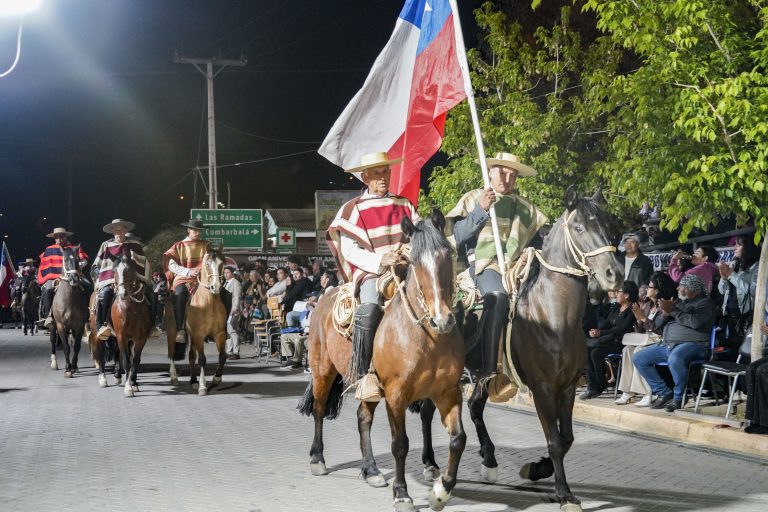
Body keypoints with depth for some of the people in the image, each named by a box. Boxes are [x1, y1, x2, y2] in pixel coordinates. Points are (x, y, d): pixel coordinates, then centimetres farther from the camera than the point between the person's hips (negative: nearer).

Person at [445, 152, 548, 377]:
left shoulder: (525, 207, 25)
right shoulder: (472, 199, 16)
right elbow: (458, 236, 4)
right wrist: (481, 210, -6)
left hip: (517, 266, 5)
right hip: (483, 264, -5)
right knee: (498, 296, -35)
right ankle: (485, 367, -34)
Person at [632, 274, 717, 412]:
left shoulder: (705, 303, 0)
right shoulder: (680, 302, 22)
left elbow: (695, 322, -20)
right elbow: (659, 324, 22)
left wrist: (673, 311, -13)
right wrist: (665, 314, -1)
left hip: (692, 344, -8)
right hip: (667, 344, 9)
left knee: (675, 359, -40)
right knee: (638, 359, -2)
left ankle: (678, 398, -19)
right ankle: (664, 392, 0)